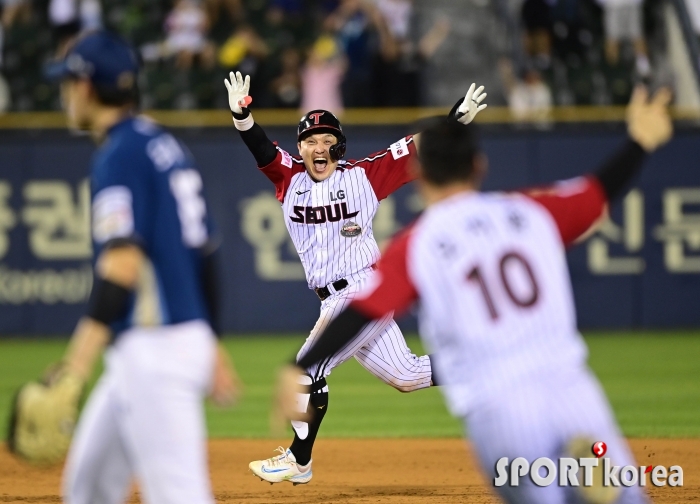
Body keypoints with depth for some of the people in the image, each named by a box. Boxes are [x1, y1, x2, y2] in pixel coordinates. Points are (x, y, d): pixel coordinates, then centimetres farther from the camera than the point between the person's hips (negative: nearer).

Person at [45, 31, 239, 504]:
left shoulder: (119, 156, -13)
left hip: (153, 351, -10)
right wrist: (213, 350, 27)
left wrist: (74, 371, -26)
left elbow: (121, 267, -22)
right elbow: (205, 255, 19)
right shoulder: (169, 147, 14)